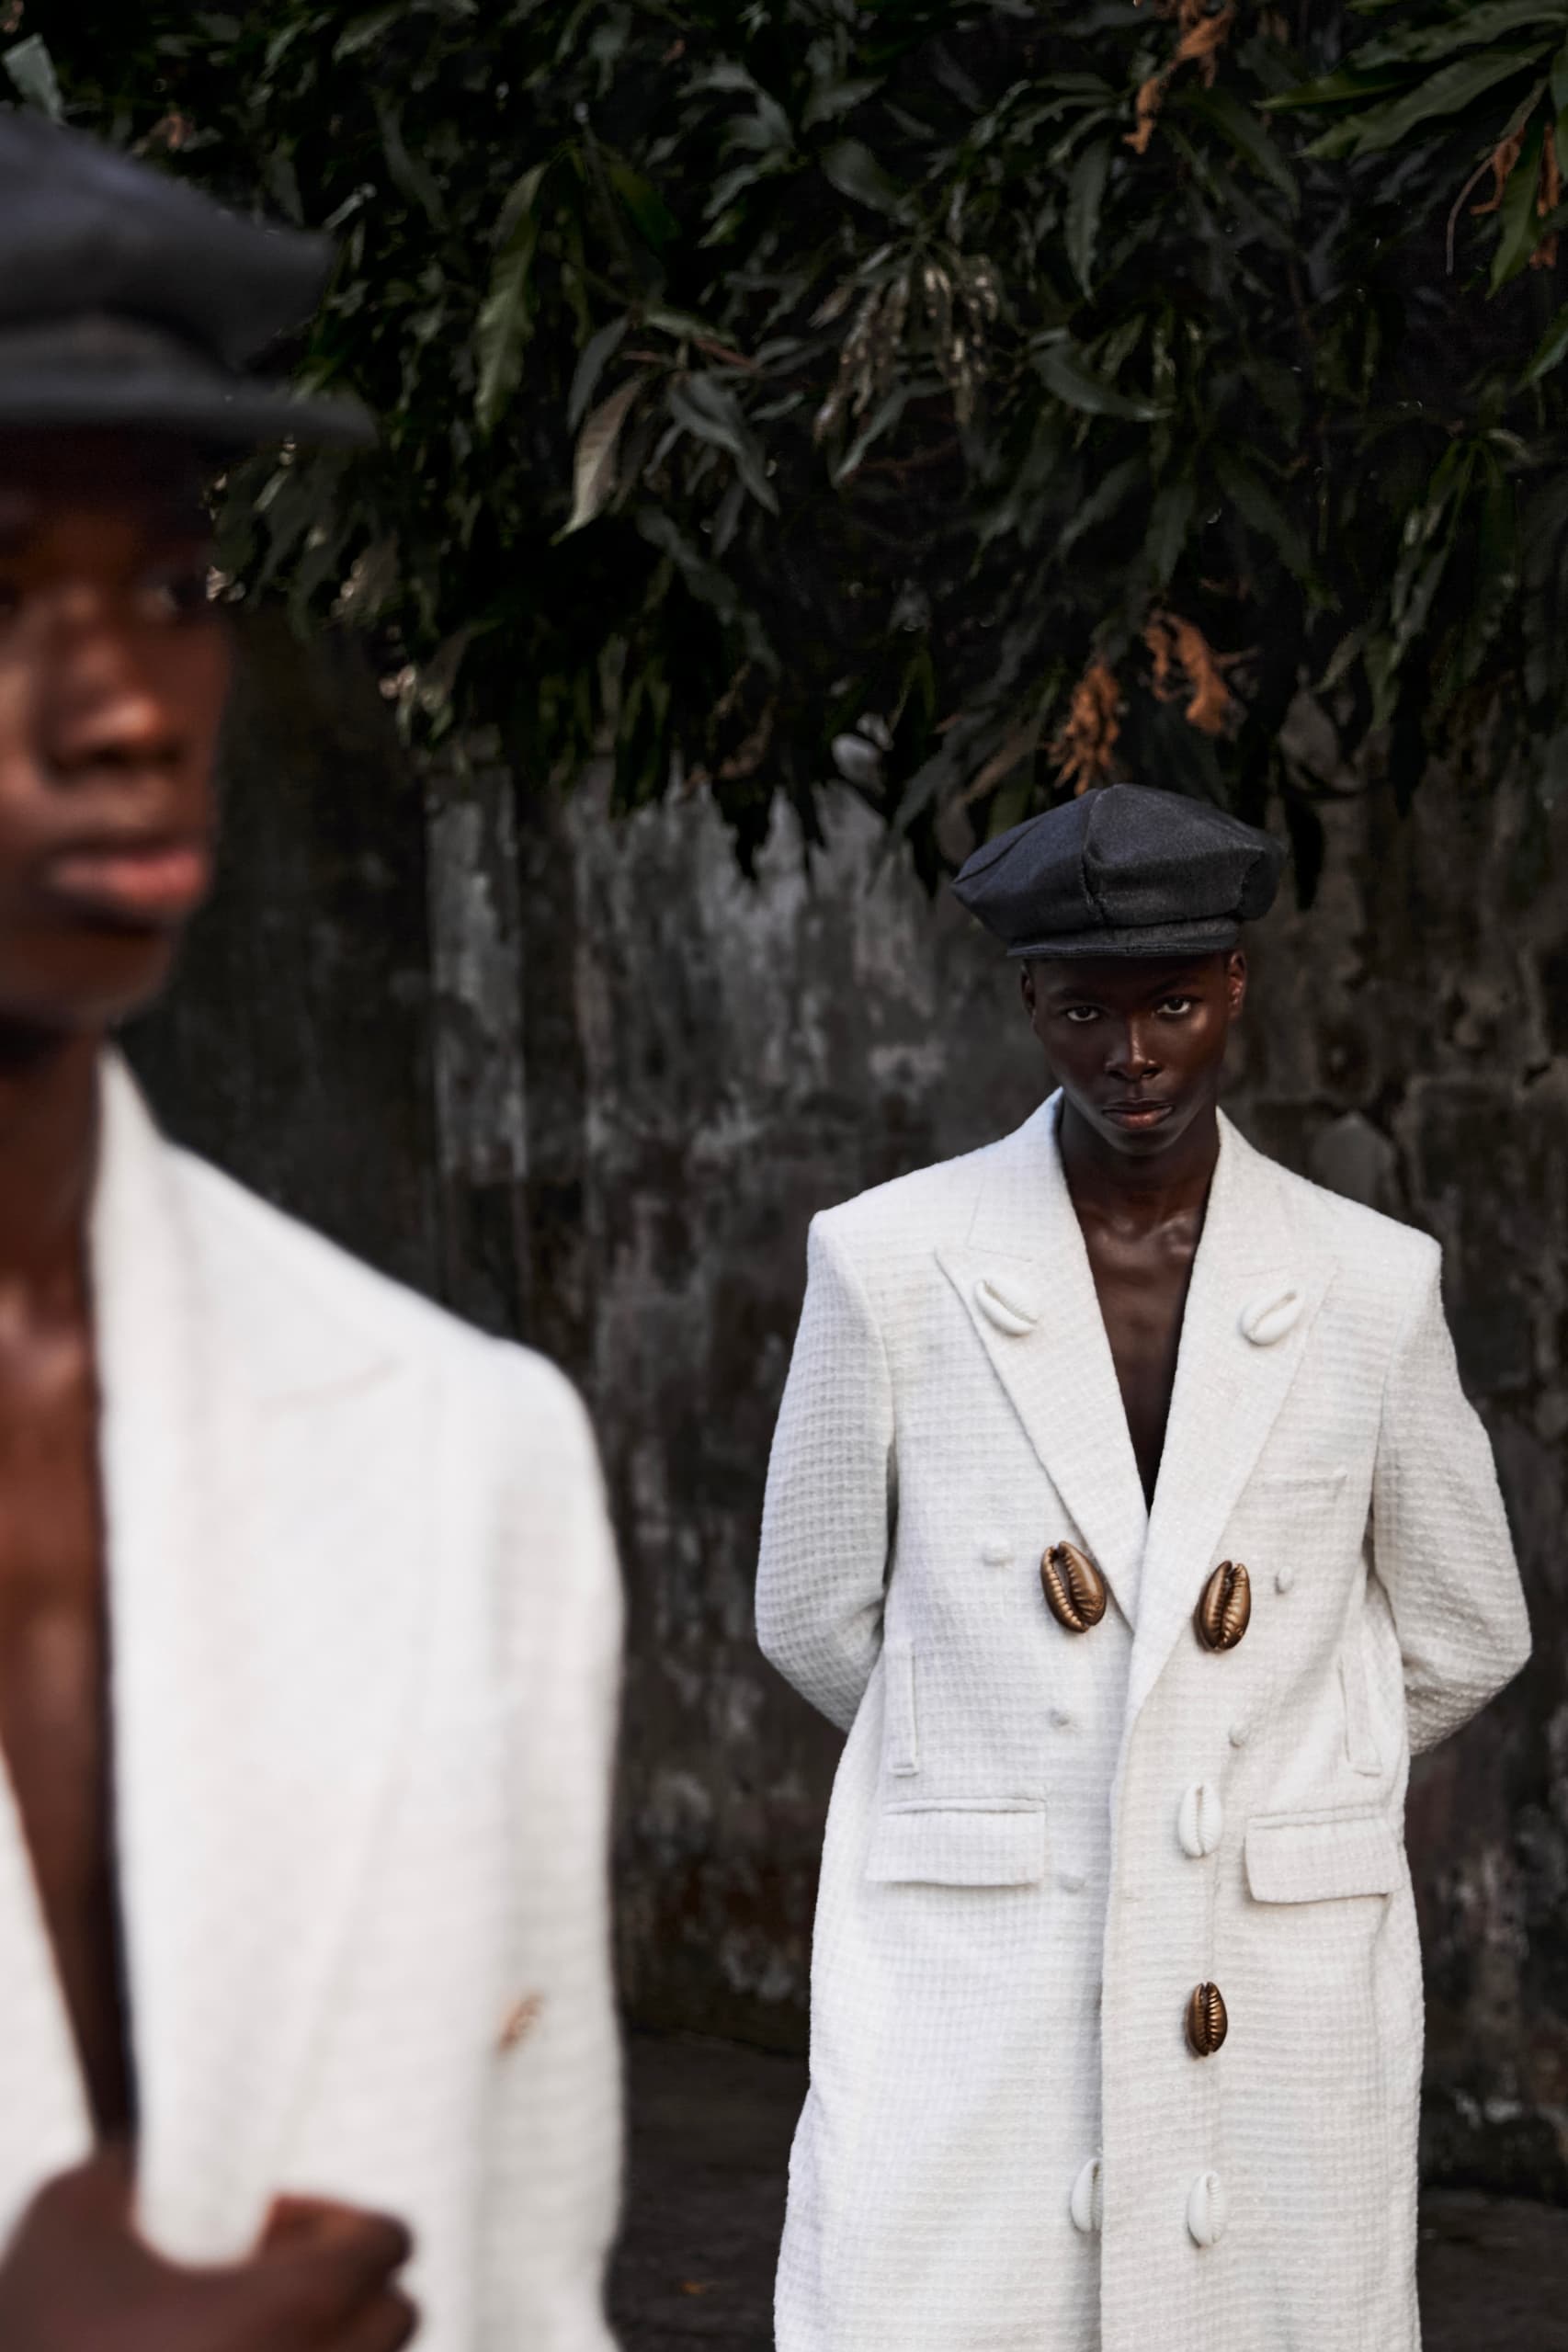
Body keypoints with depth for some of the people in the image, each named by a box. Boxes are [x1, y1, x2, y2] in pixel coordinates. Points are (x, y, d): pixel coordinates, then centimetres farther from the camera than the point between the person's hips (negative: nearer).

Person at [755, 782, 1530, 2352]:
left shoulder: (1370, 1289, 2)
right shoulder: (889, 1264, -2)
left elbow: (1459, 1634, 15)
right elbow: (817, 1620, 9)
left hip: (1276, 2011, 2)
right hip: (969, 1986, -2)